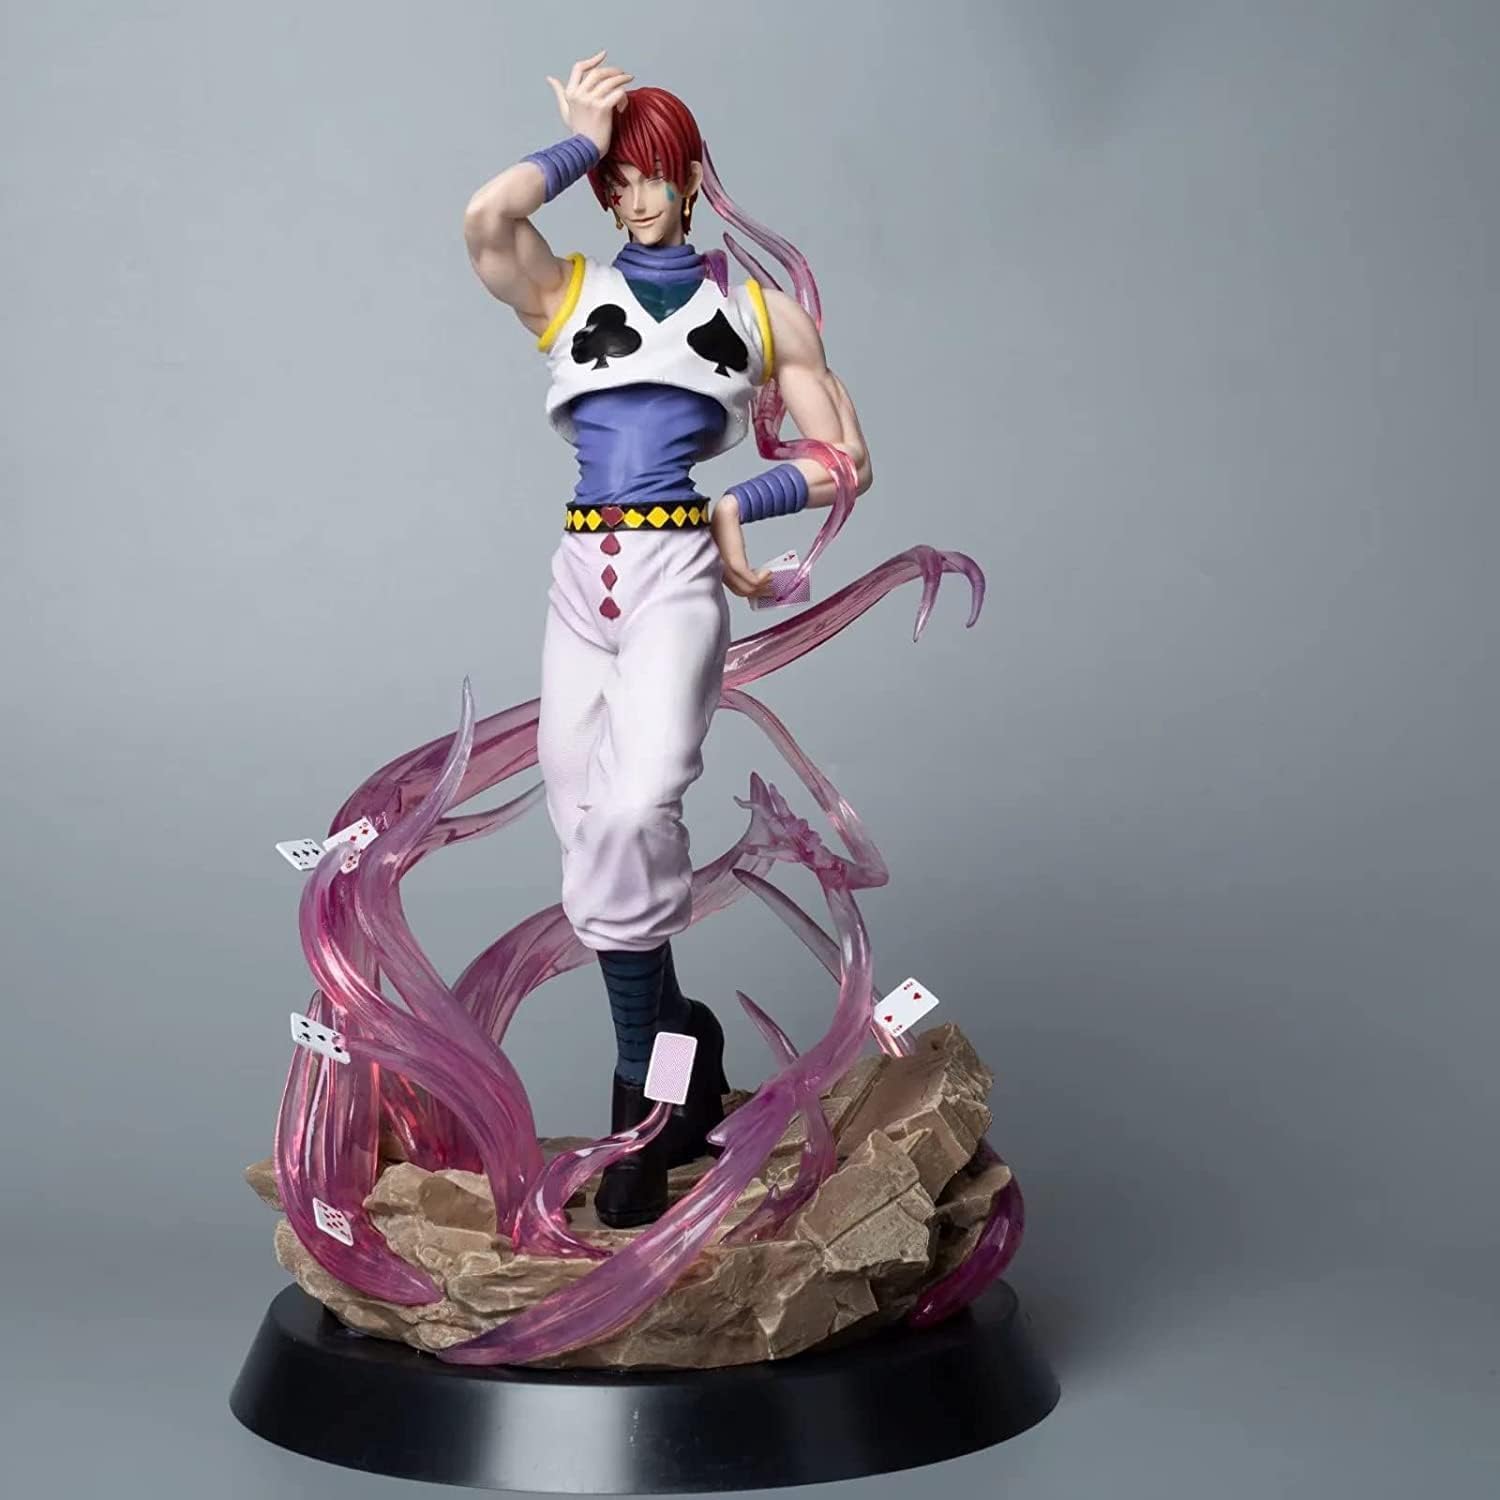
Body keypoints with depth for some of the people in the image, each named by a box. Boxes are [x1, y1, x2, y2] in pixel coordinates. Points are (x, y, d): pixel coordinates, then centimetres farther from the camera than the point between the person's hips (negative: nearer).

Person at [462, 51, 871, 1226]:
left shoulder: (764, 315, 14)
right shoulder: (565, 294, 14)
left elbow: (846, 459, 15)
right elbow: (486, 216, -8)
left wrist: (736, 508, 3)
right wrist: (580, 141, 7)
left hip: (677, 578, -3)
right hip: (582, 577, 3)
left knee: (632, 813, -27)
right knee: (596, 835, 3)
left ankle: (643, 1098, -12)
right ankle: (681, 1055, 20)